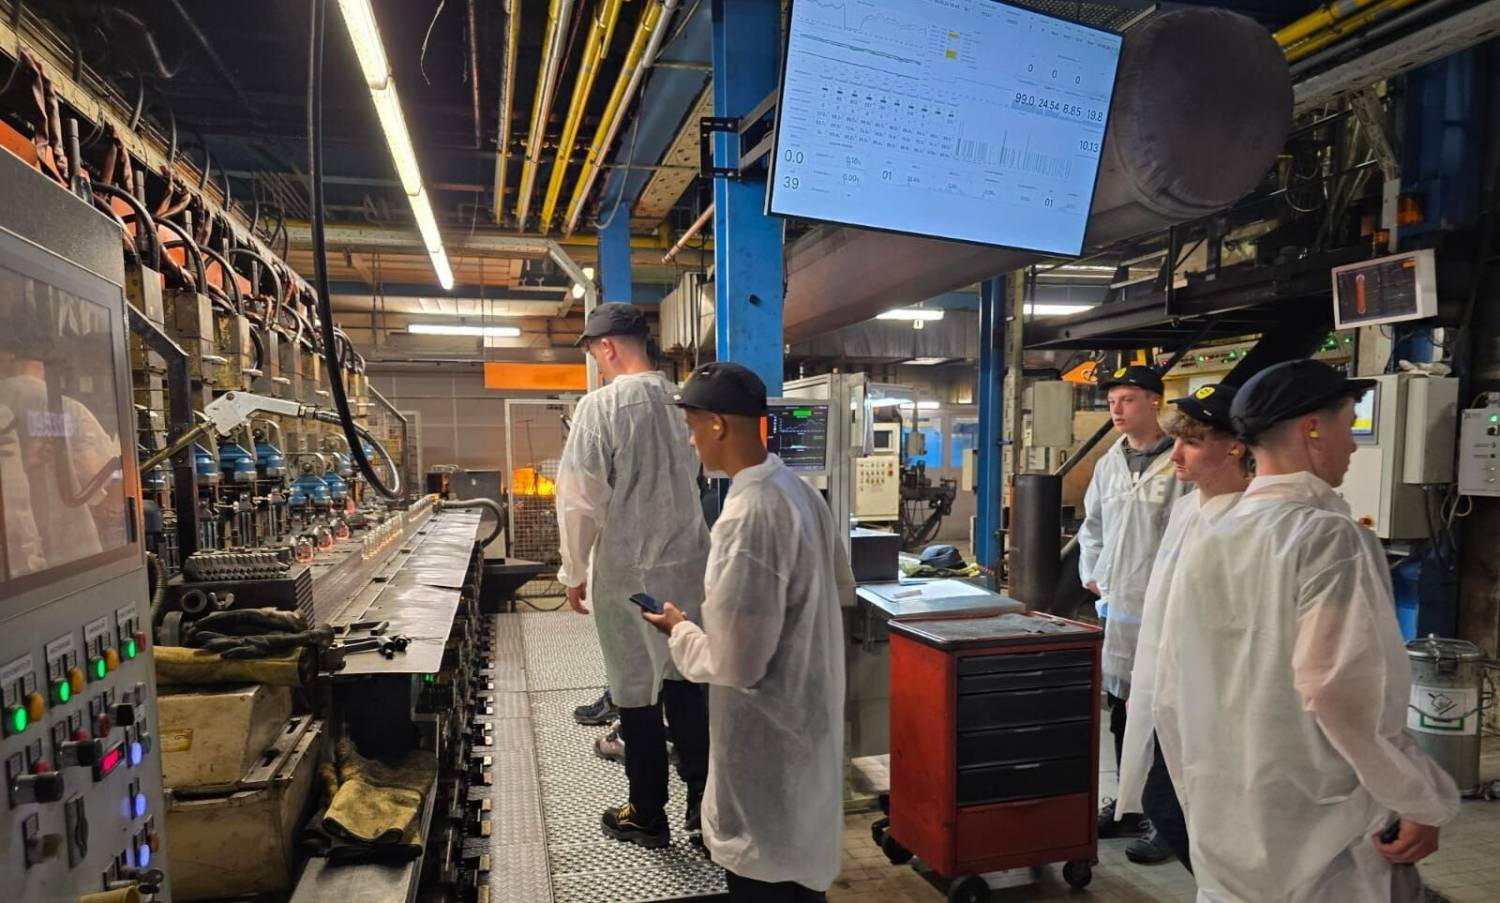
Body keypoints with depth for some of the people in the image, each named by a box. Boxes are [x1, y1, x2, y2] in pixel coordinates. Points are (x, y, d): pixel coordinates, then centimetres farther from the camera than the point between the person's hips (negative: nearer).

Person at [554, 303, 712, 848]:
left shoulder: (603, 404, -15)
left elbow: (579, 498, -14)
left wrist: (574, 572, -2)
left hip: (630, 570, -5)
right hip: (690, 562, 5)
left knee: (638, 691, 9)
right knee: (685, 681, 18)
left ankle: (648, 818, 24)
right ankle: (703, 800, 28)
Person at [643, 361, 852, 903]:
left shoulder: (747, 516, -28)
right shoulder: (800, 490, 0)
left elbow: (735, 663, -26)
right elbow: (842, 588, 15)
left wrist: (679, 629, -9)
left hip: (768, 736, -9)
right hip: (807, 714, 9)